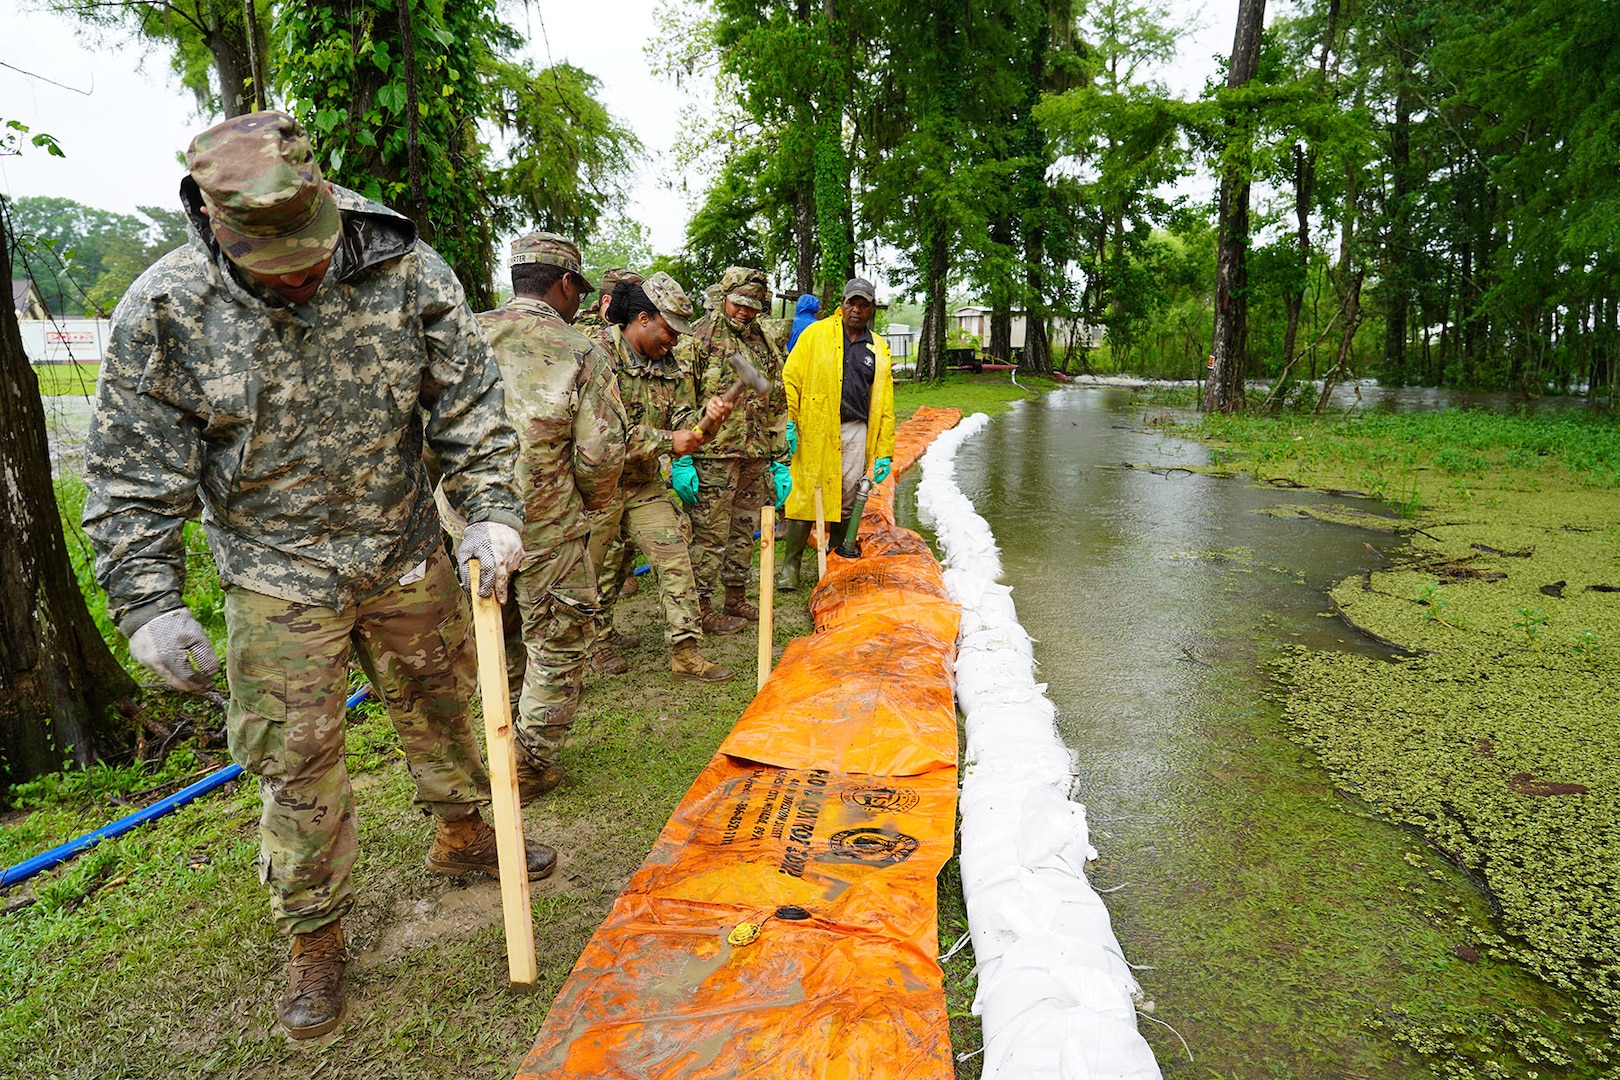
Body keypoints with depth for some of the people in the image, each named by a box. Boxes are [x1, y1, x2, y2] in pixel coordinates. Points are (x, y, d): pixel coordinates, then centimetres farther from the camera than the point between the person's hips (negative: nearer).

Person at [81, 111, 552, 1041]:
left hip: (408, 558, 2)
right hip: (278, 579, -1)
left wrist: (493, 510, -15)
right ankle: (316, 937, 26)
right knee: (297, 764, 5)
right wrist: (149, 602, -11)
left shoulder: (405, 269, -11)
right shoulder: (165, 310, -13)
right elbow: (135, 474, -8)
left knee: (442, 705, 18)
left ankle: (461, 835, 44)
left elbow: (470, 399, -6)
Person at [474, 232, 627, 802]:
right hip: (545, 527, -5)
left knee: (499, 640, 23)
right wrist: (589, 504, 7)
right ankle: (529, 767, 20)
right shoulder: (582, 355, -8)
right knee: (558, 647, 12)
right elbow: (600, 456, -13)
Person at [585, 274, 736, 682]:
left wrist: (706, 417, -19)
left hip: (646, 484, 6)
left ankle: (686, 653, 2)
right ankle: (598, 641, 31)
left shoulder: (669, 365, 6)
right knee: (595, 569, 9)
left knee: (675, 559, -2)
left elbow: (682, 422, 4)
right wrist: (666, 441, -24)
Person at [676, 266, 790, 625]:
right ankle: (702, 608, 10)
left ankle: (737, 599, 28)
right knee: (709, 534, -1)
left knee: (744, 531, 15)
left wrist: (780, 461, 12)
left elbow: (777, 407, 17)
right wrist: (681, 460, -16)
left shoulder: (765, 344, 14)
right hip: (712, 456, -6)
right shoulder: (699, 338, -4)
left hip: (755, 457, 6)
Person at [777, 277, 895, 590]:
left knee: (846, 503, 7)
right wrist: (788, 421, -10)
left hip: (856, 433, 3)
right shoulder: (816, 334, 6)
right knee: (805, 499, -2)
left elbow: (885, 405, 13)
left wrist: (884, 453, 7)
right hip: (815, 432, -3)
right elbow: (790, 379, 1)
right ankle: (790, 565, 10)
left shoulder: (878, 348, 15)